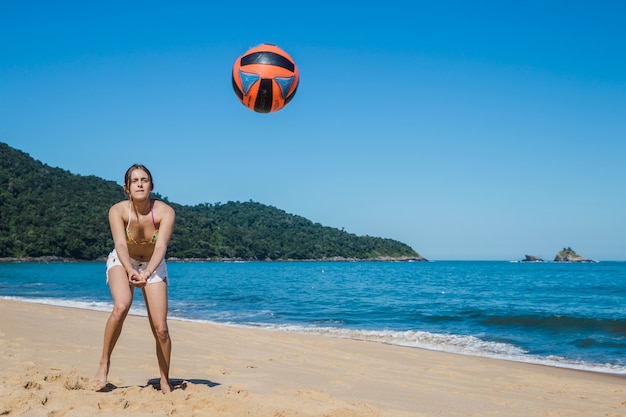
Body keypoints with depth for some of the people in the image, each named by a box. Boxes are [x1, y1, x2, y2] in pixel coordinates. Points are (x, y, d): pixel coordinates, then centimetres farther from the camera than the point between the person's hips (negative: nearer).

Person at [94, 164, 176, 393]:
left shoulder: (165, 212, -26)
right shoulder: (118, 210, -24)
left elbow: (161, 246, -36)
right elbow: (121, 244, -36)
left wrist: (147, 273, -54)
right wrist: (130, 271, -55)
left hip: (153, 266, 1)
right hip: (122, 262, -1)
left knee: (160, 329, -6)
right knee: (121, 306, -32)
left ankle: (165, 381, 15)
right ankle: (104, 362, -10)